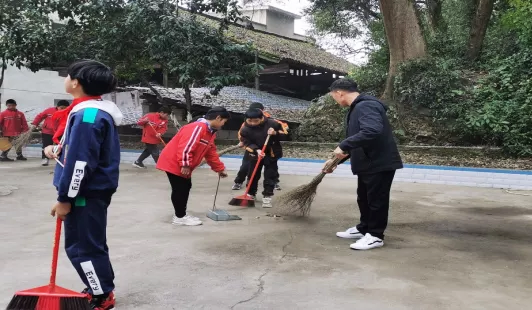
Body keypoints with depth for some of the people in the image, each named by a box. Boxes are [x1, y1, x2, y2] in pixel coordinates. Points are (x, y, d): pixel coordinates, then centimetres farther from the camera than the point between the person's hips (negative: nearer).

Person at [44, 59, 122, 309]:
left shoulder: (87, 115, -22)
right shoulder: (97, 111, 11)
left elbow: (80, 163, -24)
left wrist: (64, 198, -18)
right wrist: (59, 149, 6)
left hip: (86, 193, -10)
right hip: (93, 190, 10)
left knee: (81, 247, -1)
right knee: (90, 243, 18)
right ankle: (100, 290, 30)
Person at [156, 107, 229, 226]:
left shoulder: (210, 132, 11)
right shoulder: (198, 127, -24)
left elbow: (211, 154, 18)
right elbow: (185, 147, -29)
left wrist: (220, 169, 19)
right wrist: (185, 165, -24)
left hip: (184, 167, 10)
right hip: (173, 163, -10)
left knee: (185, 188, 15)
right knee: (180, 190, -3)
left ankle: (181, 215, 24)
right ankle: (180, 217, 7)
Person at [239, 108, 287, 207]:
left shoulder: (273, 124, -17)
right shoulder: (245, 129, -14)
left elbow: (284, 135, -8)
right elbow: (247, 143, -14)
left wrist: (276, 133, -29)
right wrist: (256, 150, -30)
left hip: (271, 153, -1)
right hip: (255, 154, 2)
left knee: (270, 175, -4)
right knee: (252, 175, 10)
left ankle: (267, 196, 2)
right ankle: (251, 194, 29)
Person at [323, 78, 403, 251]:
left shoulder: (366, 106, -20)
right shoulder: (358, 107, 14)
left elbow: (372, 131, -37)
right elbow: (355, 139, 20)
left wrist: (344, 146, -33)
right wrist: (336, 159, 18)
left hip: (380, 163, -10)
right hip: (368, 163, 10)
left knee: (377, 200, 2)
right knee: (364, 199, 19)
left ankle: (376, 235, 13)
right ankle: (363, 228, 34)